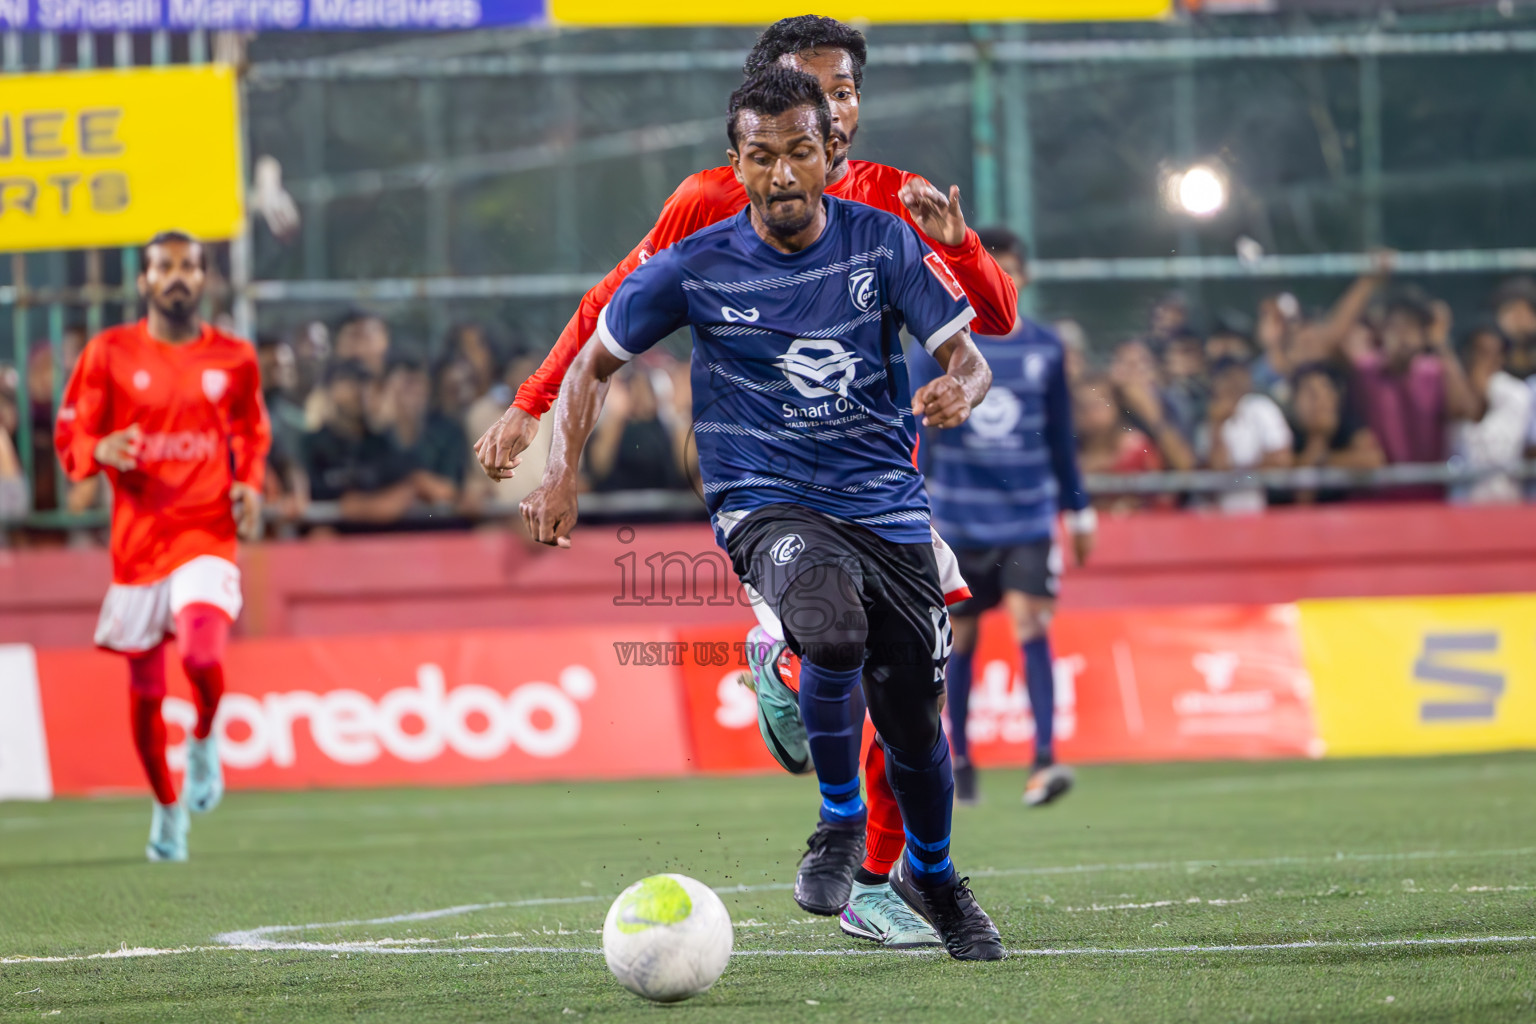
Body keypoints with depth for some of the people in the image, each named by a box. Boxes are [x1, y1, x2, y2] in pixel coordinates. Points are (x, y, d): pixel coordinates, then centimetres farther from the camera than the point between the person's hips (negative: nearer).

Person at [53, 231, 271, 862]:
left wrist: (250, 483, 3)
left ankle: (204, 740, 6)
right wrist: (102, 451, -18)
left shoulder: (233, 359, 6)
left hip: (207, 532, -1)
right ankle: (167, 808, 27)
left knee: (202, 652, -26)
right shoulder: (110, 354, 1)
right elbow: (70, 437, 4)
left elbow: (252, 431, 22)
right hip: (137, 537, 1)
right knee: (144, 686, 7)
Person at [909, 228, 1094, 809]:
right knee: (960, 637, 8)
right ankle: (959, 761, 24)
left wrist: (1078, 511, 18)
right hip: (959, 517, 0)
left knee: (1030, 622, -15)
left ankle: (1045, 760, -20)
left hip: (1028, 518, 0)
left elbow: (1060, 436, 15)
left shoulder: (1045, 350, 5)